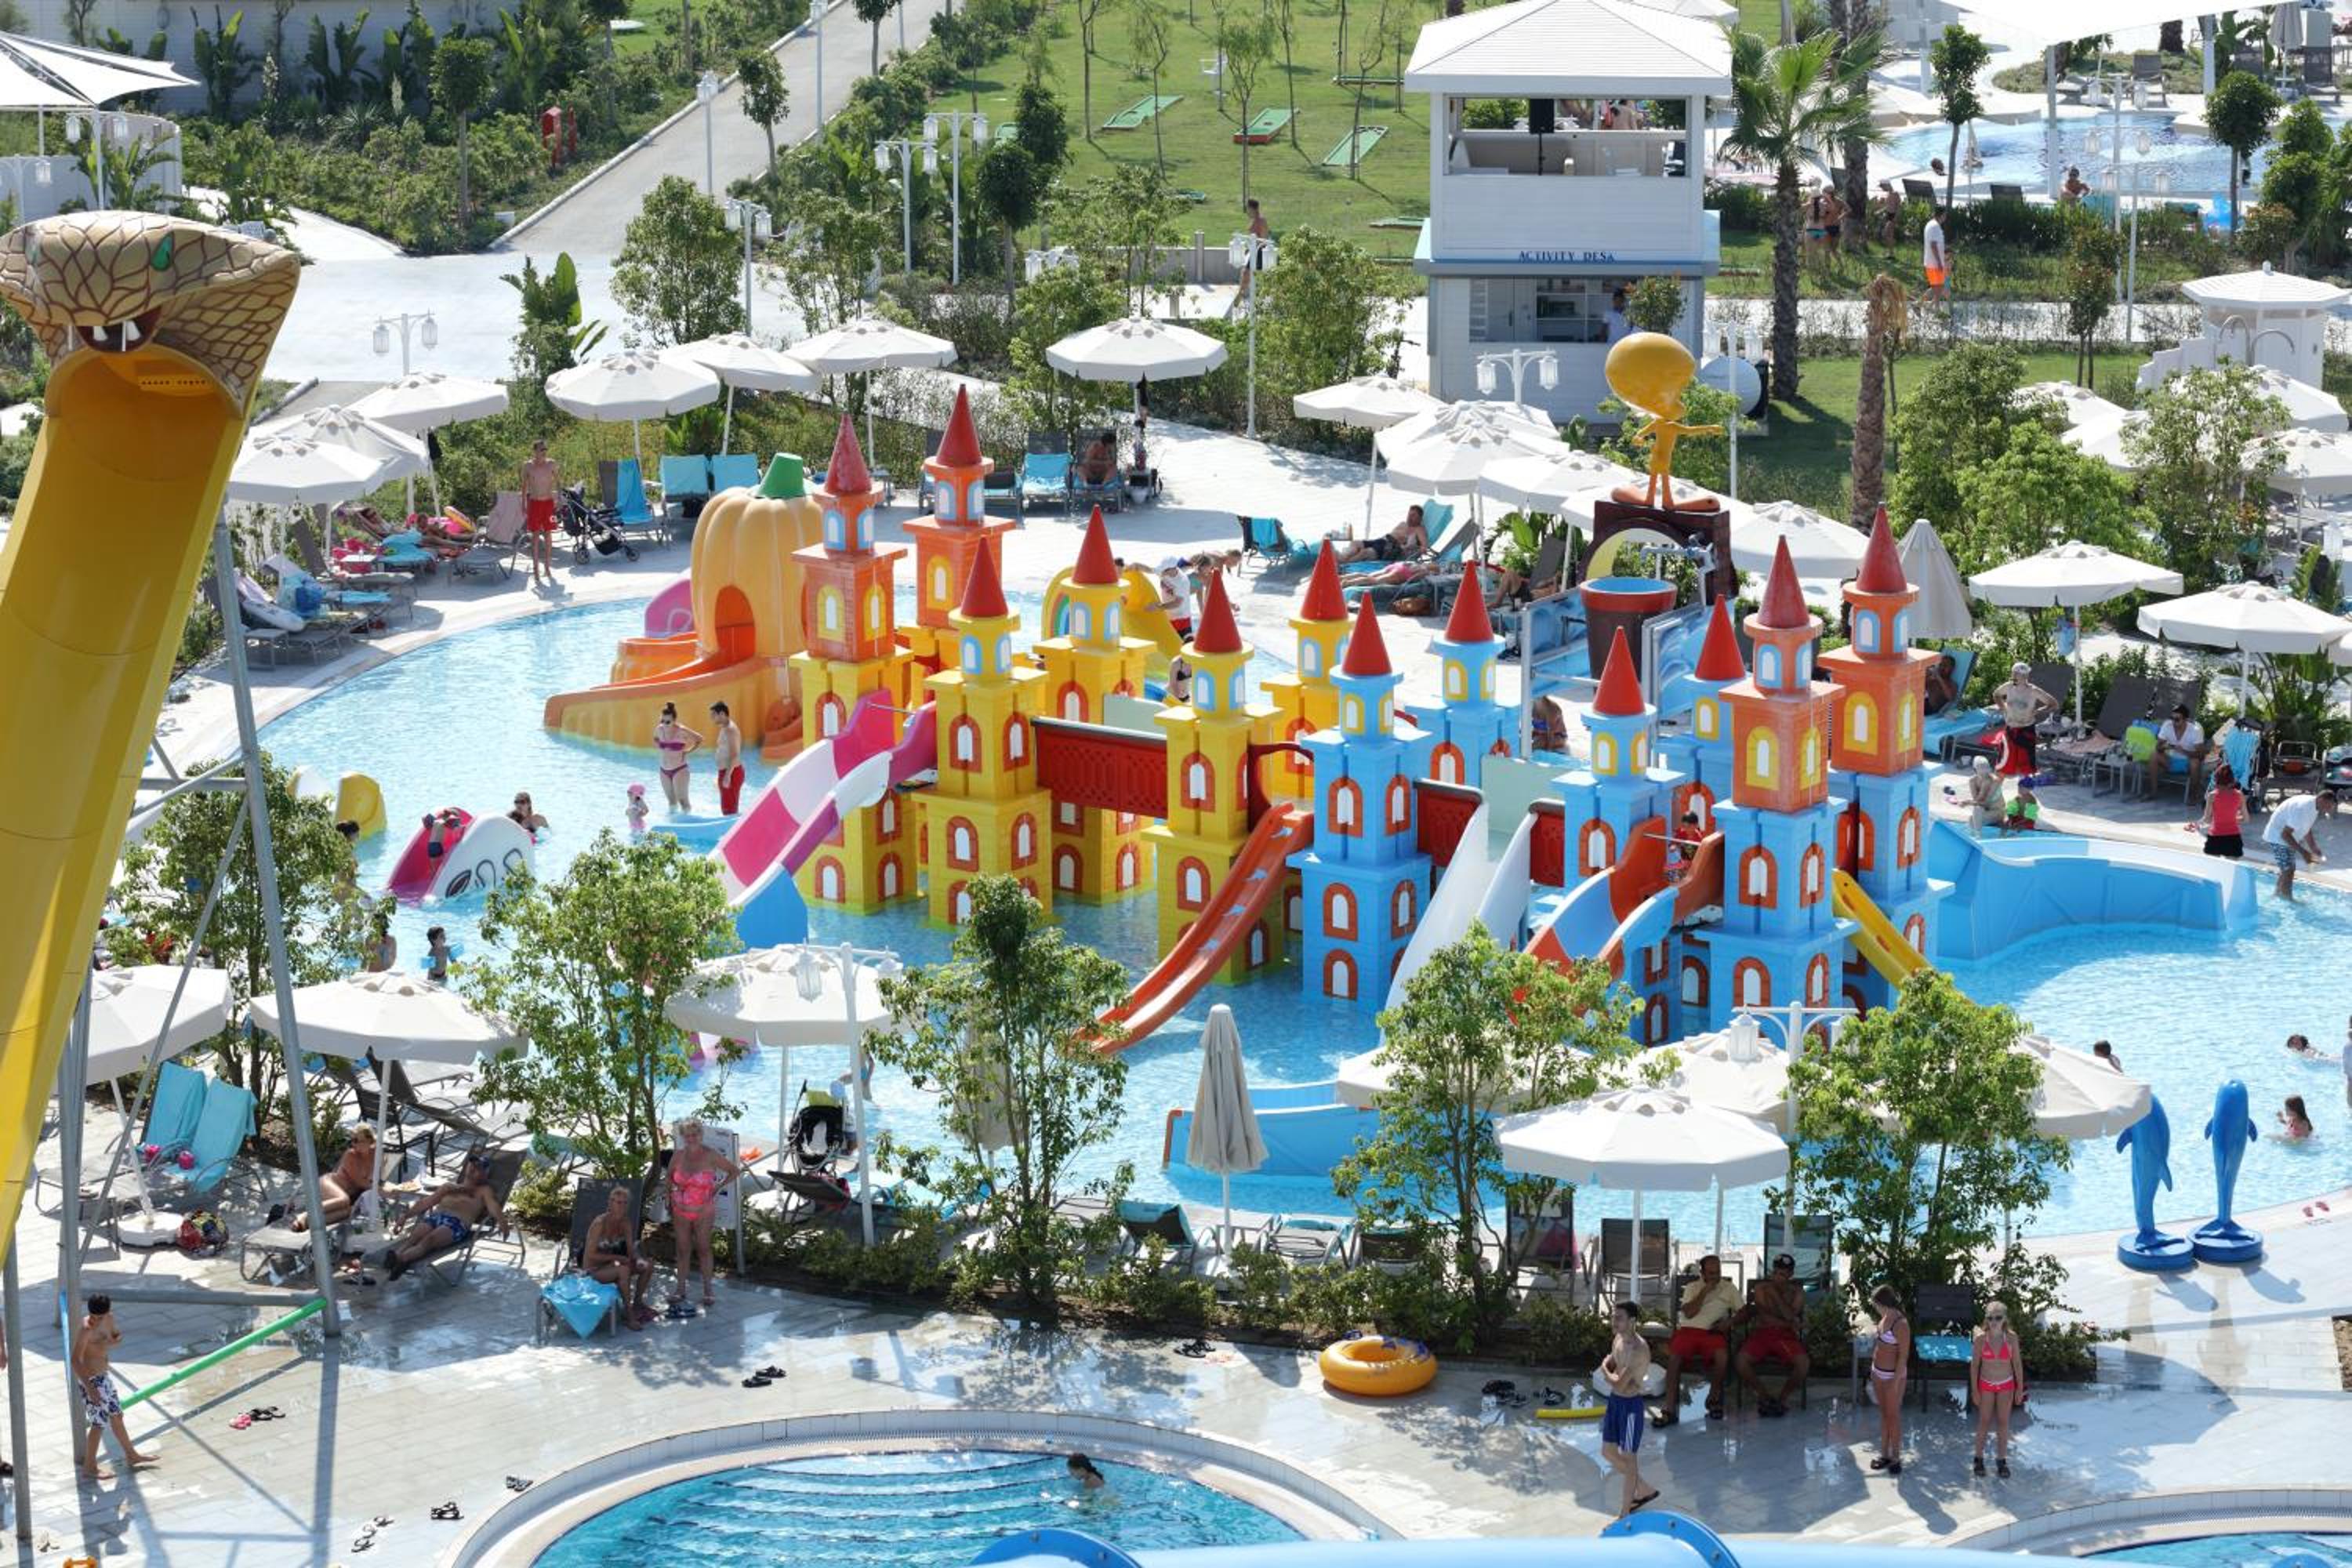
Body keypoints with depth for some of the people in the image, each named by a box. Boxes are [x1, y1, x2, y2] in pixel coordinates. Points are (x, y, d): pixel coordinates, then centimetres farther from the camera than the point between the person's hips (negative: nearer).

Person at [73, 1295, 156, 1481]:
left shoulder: (108, 1320, -2)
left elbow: (118, 1336, 13)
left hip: (104, 1375, 9)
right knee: (99, 1423, -2)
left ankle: (131, 1456, 37)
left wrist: (110, 1342, -14)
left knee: (116, 1415, 21)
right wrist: (89, 1388, -28)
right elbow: (76, 1360, -26)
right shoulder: (87, 1329, -26)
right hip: (91, 1380, -9)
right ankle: (89, 1468, 10)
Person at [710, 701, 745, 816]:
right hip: (725, 772, 11)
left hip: (731, 772, -11)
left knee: (729, 810, -10)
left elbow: (735, 755, -24)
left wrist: (727, 775, -28)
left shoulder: (730, 730, -17)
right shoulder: (724, 729, 15)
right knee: (726, 809, 16)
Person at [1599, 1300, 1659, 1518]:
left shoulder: (1638, 1349, -25)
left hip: (1630, 1404, -9)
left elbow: (1619, 1385, -27)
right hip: (1614, 1401, 9)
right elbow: (1609, 1362, 16)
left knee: (1628, 1458, 2)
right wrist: (1613, 1376, -8)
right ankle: (1644, 1491, 36)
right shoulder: (1618, 1339, 2)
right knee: (1609, 1453, 17)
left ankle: (1625, 1513, 13)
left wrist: (1606, 1372, -7)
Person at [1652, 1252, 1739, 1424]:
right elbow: (1688, 1313, 0)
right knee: (1673, 1356, -29)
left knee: (1722, 1356, -34)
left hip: (1712, 1333, 0)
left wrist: (1729, 1322, -8)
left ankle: (1713, 1396, -8)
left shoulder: (1729, 1288, 16)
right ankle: (1670, 1408, -27)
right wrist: (1705, 1292, -3)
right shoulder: (1692, 1288, 15)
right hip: (1689, 1330, 0)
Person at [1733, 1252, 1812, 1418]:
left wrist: (1775, 1294, -11)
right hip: (1762, 1333, 0)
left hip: (1786, 1336, 0)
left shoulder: (1797, 1292, 6)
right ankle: (1762, 1396, -6)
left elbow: (1790, 1316, -10)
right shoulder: (1761, 1287, 5)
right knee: (1740, 1361, -30)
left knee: (1804, 1362, -31)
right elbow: (1764, 1316, -3)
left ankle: (1782, 1396, -5)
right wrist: (1788, 1323, -4)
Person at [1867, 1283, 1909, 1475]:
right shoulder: (1885, 1318, 3)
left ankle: (1896, 1458, 14)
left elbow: (1904, 1355, -21)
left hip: (1893, 1375, -8)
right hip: (1878, 1373, 8)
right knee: (1884, 1414, 16)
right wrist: (1873, 1371, 17)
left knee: (1893, 1416, 3)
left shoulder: (1901, 1324, -23)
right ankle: (1884, 1454, 25)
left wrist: (1896, 1381, -20)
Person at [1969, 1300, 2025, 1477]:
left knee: (2003, 1423, 7)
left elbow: (2017, 1363, -2)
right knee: (1984, 1421, 6)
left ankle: (2001, 1460, 17)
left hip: (2006, 1386, 1)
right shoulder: (1981, 1338, -13)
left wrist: (2020, 1388, -2)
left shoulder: (2011, 1338, -11)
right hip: (1986, 1385, -1)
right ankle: (1979, 1459, 17)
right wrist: (1975, 1390, -6)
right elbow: (1974, 1365, -6)